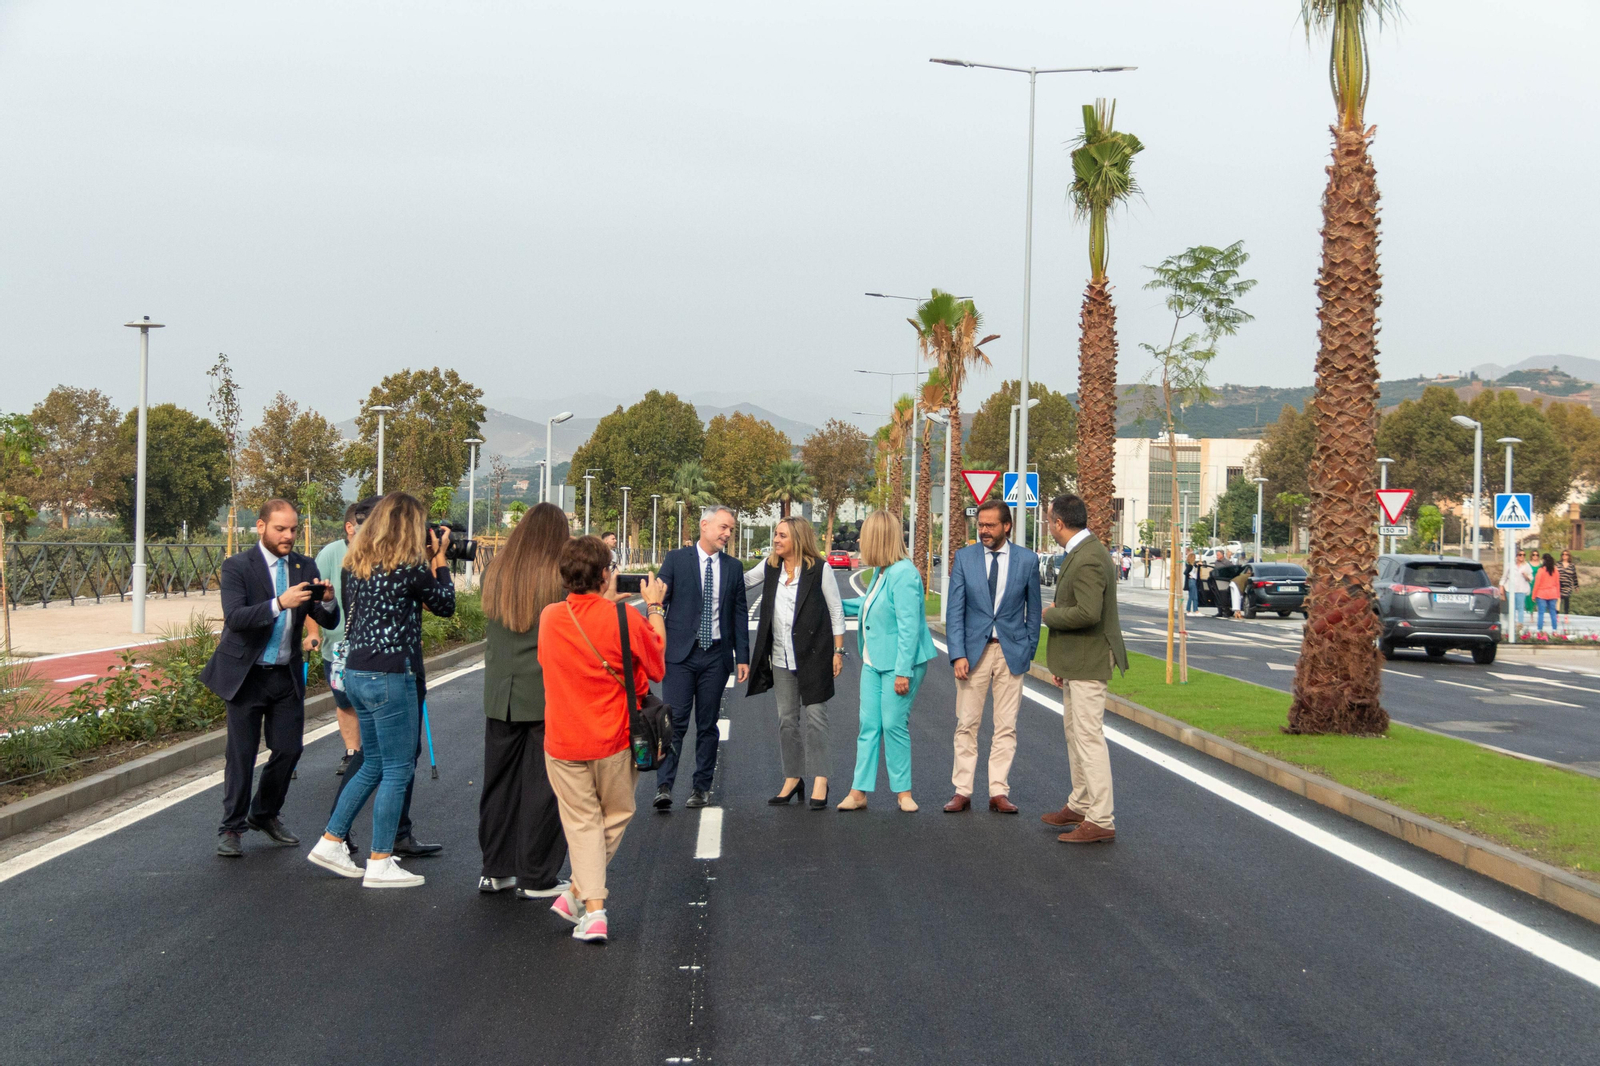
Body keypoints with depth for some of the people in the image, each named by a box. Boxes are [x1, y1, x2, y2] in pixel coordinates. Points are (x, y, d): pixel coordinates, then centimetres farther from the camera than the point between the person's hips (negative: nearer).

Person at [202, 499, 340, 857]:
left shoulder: (305, 567, 4)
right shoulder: (238, 567, -10)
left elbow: (329, 622, 2)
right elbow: (234, 617, -24)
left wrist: (327, 601, -21)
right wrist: (279, 604, -37)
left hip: (287, 676, 4)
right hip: (246, 675, -4)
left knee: (289, 749, 5)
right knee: (241, 754, 0)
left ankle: (265, 814, 27)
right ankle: (231, 828, 12)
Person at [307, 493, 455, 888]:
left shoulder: (357, 564, 8)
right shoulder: (410, 568, -14)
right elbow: (445, 605, -1)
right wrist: (440, 560, 11)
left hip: (357, 671, 8)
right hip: (390, 676, -8)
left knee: (373, 764, 21)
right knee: (398, 770, 2)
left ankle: (330, 842, 24)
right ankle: (380, 863, 5)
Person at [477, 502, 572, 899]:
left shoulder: (493, 572, 4)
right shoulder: (563, 578, -11)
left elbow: (489, 627, 13)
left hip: (500, 694, 5)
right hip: (548, 695, -5)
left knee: (500, 781, 14)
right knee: (543, 787, 2)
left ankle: (495, 870, 21)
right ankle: (536, 879, 7)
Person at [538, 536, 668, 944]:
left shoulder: (550, 617, -2)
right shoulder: (624, 617, -14)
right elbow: (657, 668, 0)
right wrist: (655, 609, 6)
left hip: (562, 742, 2)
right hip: (614, 741, -2)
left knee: (582, 822, 11)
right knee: (614, 817, 19)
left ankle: (593, 910, -1)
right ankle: (577, 893, 19)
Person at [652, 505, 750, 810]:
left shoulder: (733, 568, 10)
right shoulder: (676, 560, 1)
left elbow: (740, 614, 12)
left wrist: (742, 657, 7)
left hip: (716, 656, 3)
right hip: (680, 653, -3)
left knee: (707, 725, 7)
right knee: (675, 721, -10)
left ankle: (702, 786, 14)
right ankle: (664, 787, -10)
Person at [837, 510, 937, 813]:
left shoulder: (903, 574, -19)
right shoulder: (882, 572, 10)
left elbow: (909, 627, -22)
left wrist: (903, 672, -22)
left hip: (898, 663, -9)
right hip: (874, 662, 9)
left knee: (894, 725, -3)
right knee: (869, 726, 6)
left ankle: (903, 792, 9)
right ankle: (859, 792, 8)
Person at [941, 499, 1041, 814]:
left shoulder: (1027, 560, 0)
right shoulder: (965, 558, 1)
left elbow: (1033, 611, 7)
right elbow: (954, 611, 0)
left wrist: (1028, 652, 3)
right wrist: (958, 655, -9)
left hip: (1011, 652, 0)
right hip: (974, 651, 0)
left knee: (1006, 727, 2)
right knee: (966, 725, 1)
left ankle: (999, 793, 7)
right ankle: (962, 792, 6)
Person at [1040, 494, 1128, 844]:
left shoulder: (1088, 559, -21)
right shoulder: (1080, 553, 12)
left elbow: (1088, 613, -31)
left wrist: (1049, 615, -13)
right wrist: (1062, 663, 20)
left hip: (1088, 662, -11)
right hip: (1075, 662, 11)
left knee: (1089, 737, -9)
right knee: (1074, 733, 20)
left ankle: (1100, 820, -7)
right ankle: (1080, 805, 32)